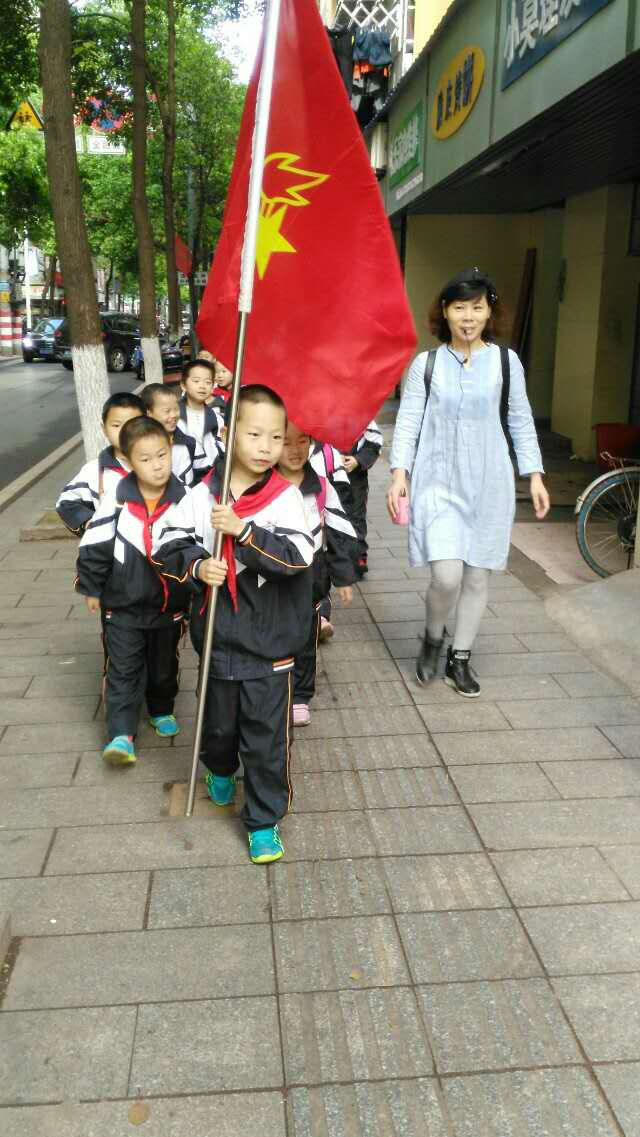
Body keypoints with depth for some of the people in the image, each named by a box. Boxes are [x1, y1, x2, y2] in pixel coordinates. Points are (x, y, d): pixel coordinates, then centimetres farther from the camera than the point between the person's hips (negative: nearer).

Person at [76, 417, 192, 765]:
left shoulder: (184, 499, -12)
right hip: (123, 603, -2)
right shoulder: (117, 499, -16)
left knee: (164, 665, 20)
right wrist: (91, 587, -1)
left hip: (170, 603, 2)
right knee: (123, 669, 2)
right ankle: (121, 733, 9)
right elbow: (94, 546, -7)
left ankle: (162, 710, 43)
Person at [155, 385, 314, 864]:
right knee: (219, 722, 23)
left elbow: (297, 555, -22)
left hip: (269, 644, -2)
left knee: (267, 737, 5)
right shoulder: (203, 494, -5)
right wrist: (197, 564, -20)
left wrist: (242, 530, -29)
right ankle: (221, 770, 56)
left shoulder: (287, 496, -11)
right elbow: (170, 544, 0)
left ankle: (265, 820, 23)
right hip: (218, 638, 3)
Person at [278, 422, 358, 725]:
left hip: (311, 580, 2)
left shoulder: (321, 487, -6)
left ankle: (299, 697, 31)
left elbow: (341, 534, 1)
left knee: (305, 641, 14)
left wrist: (343, 576, 2)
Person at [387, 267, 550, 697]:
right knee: (446, 575, -13)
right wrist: (399, 473, -10)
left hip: (488, 483, 2)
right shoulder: (426, 363, 2)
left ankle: (460, 659, 25)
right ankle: (433, 638, 18)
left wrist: (535, 475, 4)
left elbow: (521, 422, 8)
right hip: (439, 481, -1)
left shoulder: (506, 361, 4)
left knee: (477, 576, 7)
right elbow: (408, 421, 1)